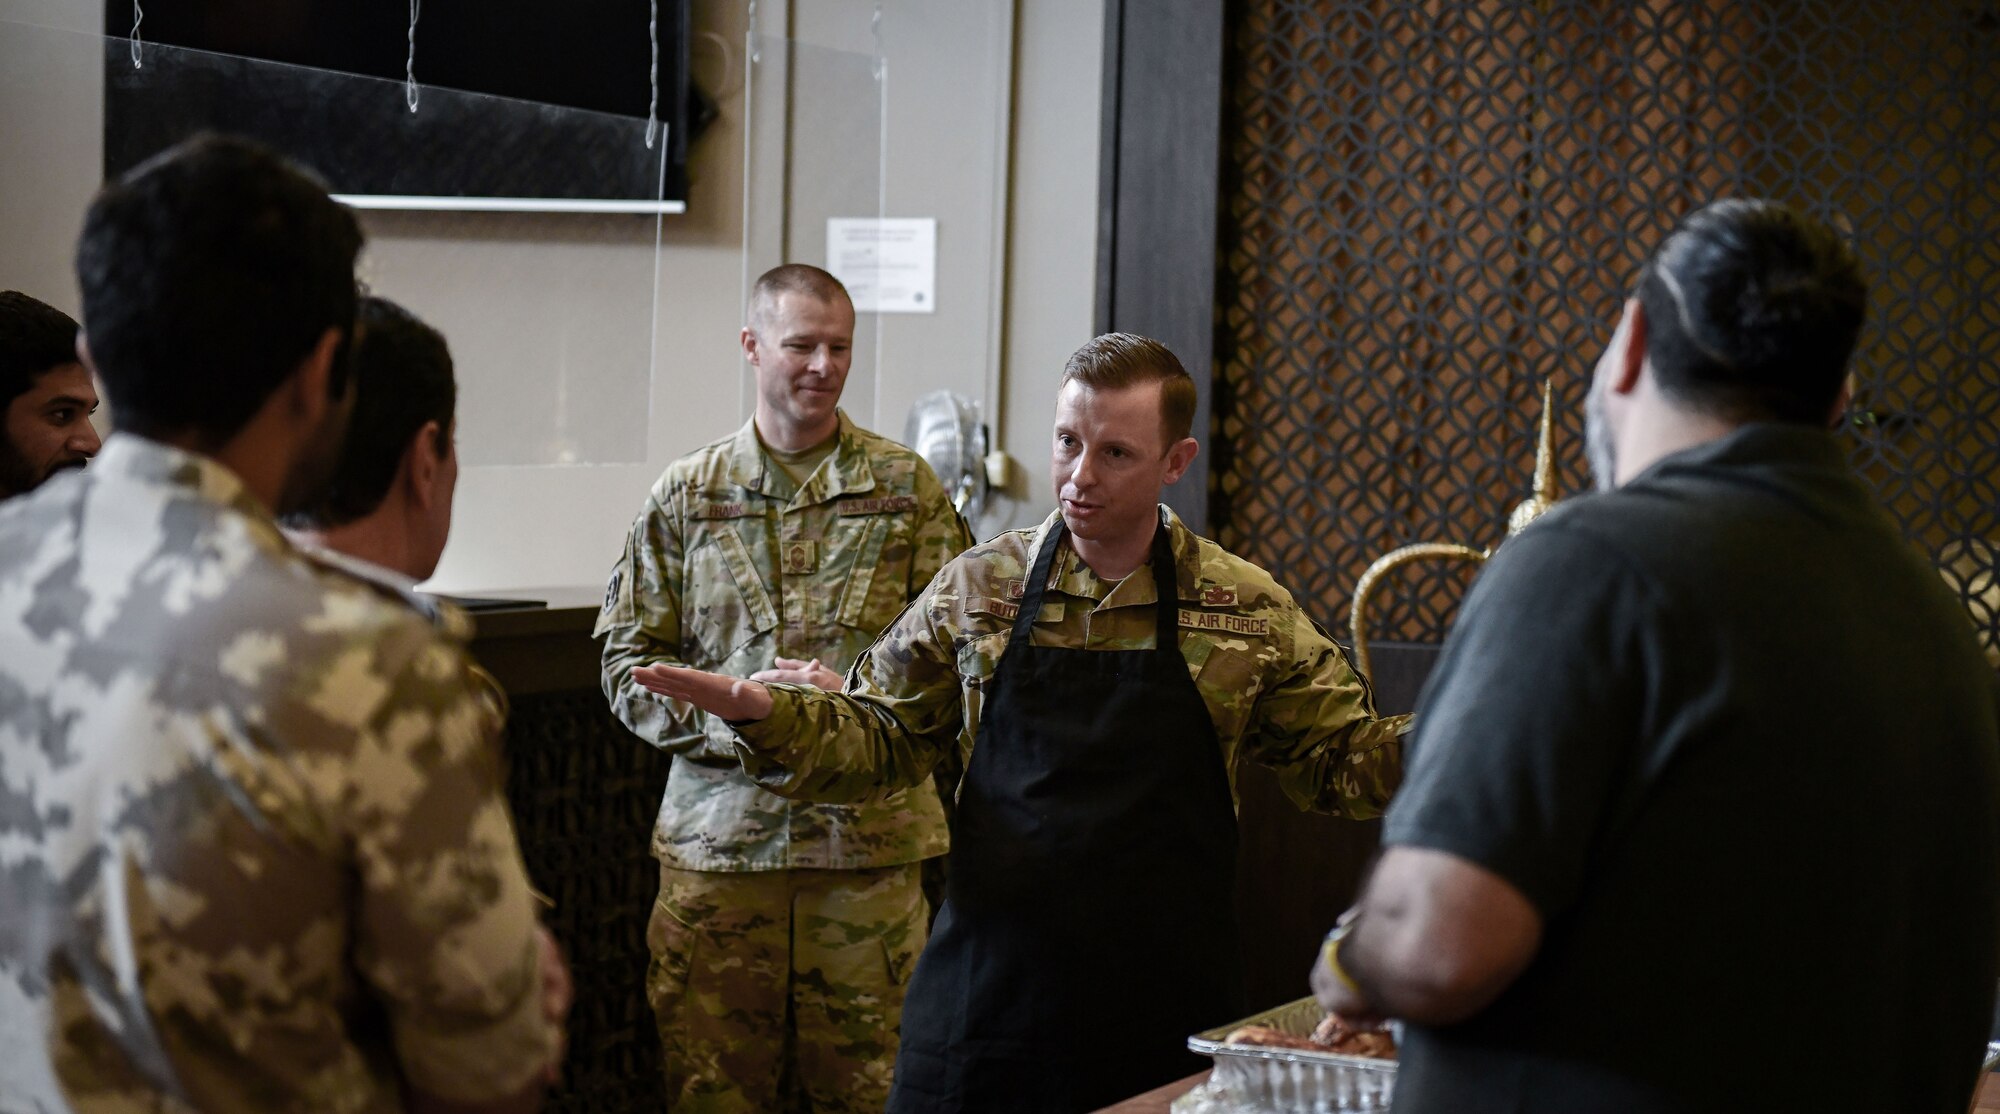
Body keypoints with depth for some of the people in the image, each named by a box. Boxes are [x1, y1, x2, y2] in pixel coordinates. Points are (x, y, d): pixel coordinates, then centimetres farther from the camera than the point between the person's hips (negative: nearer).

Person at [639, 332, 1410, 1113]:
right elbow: (878, 738, 9)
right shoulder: (977, 589, 4)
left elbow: (1340, 761, 6)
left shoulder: (1250, 610, 1)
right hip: (986, 995, 1)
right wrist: (768, 717, -8)